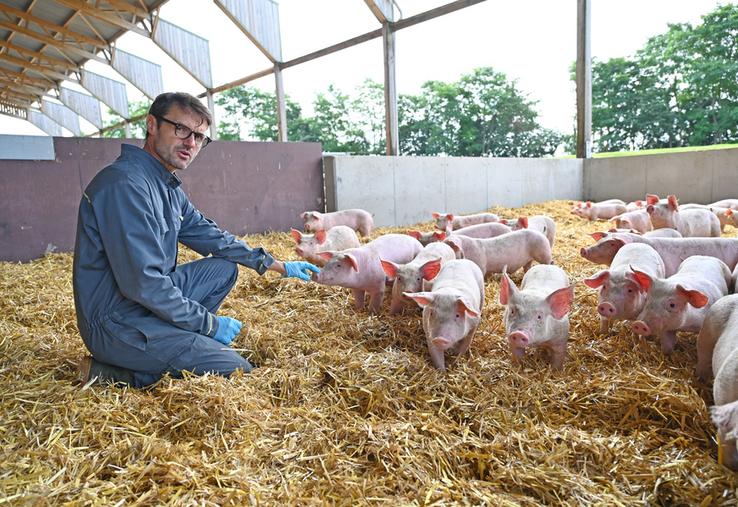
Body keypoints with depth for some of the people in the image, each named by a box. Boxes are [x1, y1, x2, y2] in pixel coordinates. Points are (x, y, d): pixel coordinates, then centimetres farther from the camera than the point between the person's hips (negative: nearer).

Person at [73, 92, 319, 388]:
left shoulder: (169, 188, 8)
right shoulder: (126, 184, -23)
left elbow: (212, 238, 16)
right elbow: (143, 283, -27)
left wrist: (278, 266, 13)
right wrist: (209, 323, -16)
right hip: (117, 323, -9)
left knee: (224, 269, 13)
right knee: (236, 371, -10)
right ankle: (117, 375, -5)